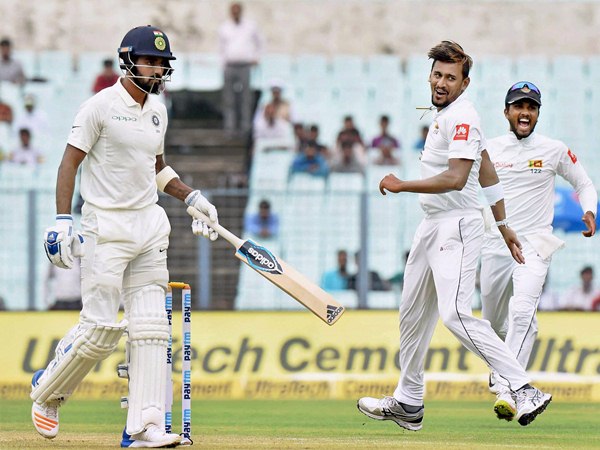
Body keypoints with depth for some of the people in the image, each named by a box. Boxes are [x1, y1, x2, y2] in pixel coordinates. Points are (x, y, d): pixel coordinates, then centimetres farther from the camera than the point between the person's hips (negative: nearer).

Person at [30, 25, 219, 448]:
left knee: (151, 327, -1)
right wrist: (62, 219, -19)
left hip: (149, 225, 7)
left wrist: (191, 197, 11)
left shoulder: (158, 111, 13)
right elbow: (70, 162, -10)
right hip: (106, 226, -7)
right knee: (101, 327, -9)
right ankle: (47, 389, 17)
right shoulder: (101, 106, -9)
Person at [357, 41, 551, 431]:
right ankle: (408, 403, 25)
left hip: (457, 227, -10)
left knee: (456, 315, -21)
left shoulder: (462, 117, -17)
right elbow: (487, 171, 21)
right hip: (433, 225, 10)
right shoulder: (446, 114, 15)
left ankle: (524, 390, -23)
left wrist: (401, 186, -19)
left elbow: (456, 179, -28)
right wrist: (503, 225, 23)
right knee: (413, 312, 15)